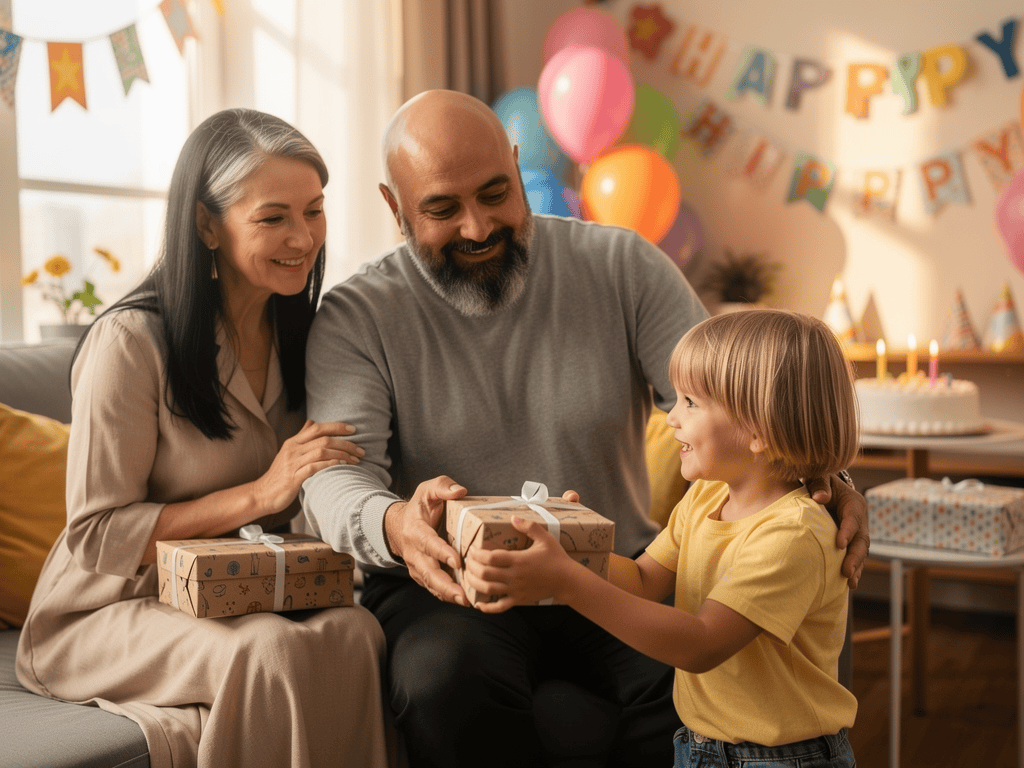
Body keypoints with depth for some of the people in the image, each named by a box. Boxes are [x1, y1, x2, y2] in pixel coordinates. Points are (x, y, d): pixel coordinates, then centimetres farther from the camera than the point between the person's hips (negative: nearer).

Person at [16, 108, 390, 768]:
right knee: (273, 651, -34)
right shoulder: (131, 342, -14)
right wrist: (259, 494, -21)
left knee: (357, 630, -26)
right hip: (110, 612, -5)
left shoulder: (302, 335, 6)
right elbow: (95, 538, -13)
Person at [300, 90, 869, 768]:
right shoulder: (356, 317, -2)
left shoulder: (621, 267, 2)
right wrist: (394, 525, -40)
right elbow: (335, 473, -14)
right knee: (447, 681, -34)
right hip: (452, 587, -1)